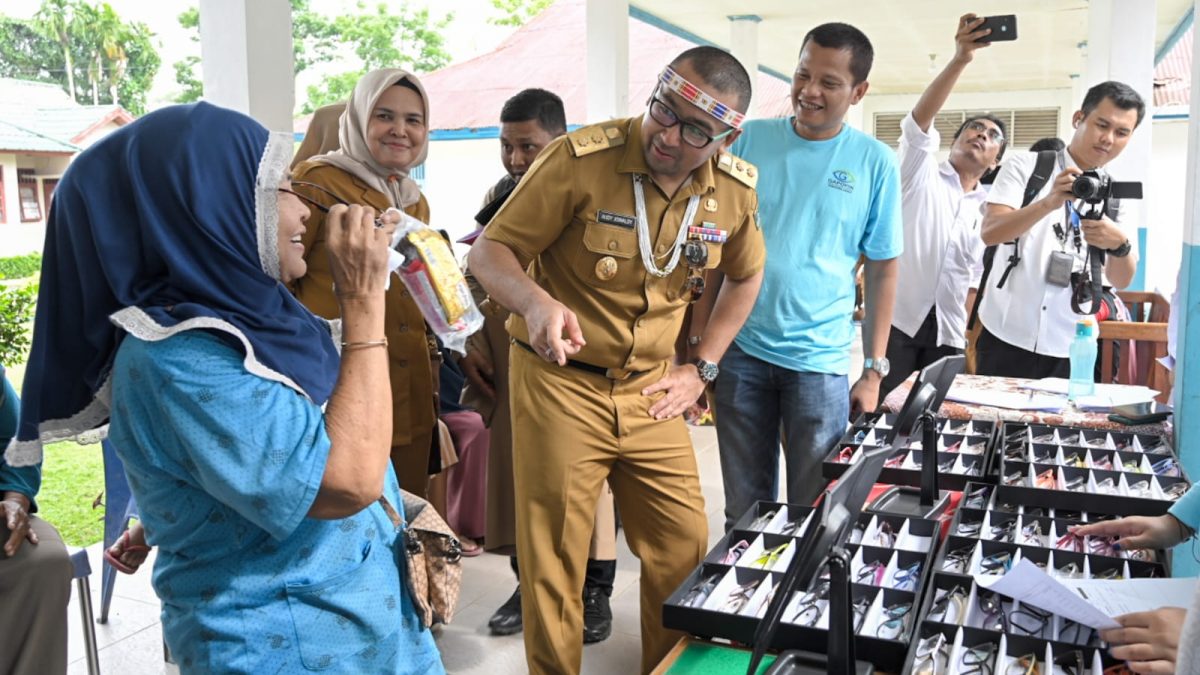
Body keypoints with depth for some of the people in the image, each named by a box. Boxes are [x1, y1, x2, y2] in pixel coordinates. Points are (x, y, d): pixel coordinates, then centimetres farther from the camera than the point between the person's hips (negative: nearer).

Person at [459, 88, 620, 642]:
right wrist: (471, 341, 5)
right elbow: (476, 276, 15)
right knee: (516, 469, 9)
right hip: (509, 363, 5)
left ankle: (595, 591, 18)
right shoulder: (499, 196, 9)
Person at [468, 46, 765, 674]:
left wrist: (701, 368, 9)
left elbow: (745, 275, 17)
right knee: (554, 563, 4)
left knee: (685, 547, 11)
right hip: (560, 383, -4)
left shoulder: (734, 188, -2)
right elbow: (490, 252, -13)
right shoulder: (580, 159, -17)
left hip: (649, 391, 4)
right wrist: (535, 300, -35)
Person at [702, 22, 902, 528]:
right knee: (744, 510, 13)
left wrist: (874, 370, -1)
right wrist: (699, 327, 1)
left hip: (821, 360, -1)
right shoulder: (748, 139, 1)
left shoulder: (875, 162, -2)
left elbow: (883, 269, 3)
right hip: (740, 349, 1)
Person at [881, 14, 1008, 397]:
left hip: (948, 333, 4)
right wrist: (961, 59, -25)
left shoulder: (988, 211, 18)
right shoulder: (922, 170, 7)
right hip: (897, 317, -4)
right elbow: (919, 119, -12)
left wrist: (966, 333, 3)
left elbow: (978, 277, 16)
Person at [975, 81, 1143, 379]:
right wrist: (1049, 202, -30)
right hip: (1007, 338, -2)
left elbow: (1121, 280, 0)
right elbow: (990, 232, -15)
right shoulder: (1025, 166, 0)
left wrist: (1119, 243, -21)